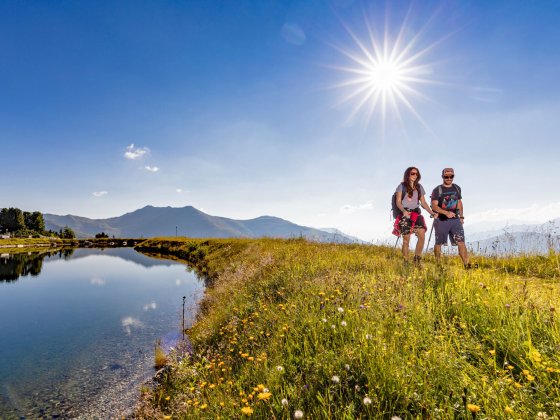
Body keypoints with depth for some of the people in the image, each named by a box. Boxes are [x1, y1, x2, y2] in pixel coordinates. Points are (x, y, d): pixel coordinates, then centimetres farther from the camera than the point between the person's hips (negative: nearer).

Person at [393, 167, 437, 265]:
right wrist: (403, 211, -22)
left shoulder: (419, 187, 15)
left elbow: (423, 202, 15)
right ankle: (406, 262, 4)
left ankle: (417, 259, 0)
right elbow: (398, 202, -3)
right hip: (405, 214, -3)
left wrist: (431, 212, 1)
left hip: (416, 214, 4)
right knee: (406, 239, -4)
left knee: (422, 236, -13)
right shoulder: (402, 186, 4)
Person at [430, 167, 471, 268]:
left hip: (455, 219, 4)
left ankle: (466, 264, -5)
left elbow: (459, 202, 22)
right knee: (439, 243, 6)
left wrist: (461, 216, 17)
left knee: (461, 242, -6)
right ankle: (438, 265, 18)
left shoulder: (457, 188, 11)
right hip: (441, 220, -3)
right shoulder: (437, 190, -5)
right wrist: (446, 212, -27)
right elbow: (434, 206, -13)